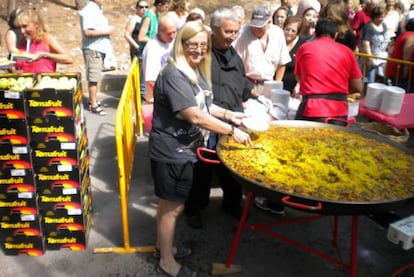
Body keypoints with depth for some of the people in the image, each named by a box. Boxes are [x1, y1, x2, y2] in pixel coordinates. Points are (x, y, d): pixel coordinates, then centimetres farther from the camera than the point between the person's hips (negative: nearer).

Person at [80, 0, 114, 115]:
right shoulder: (89, 11, -14)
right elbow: (87, 32, -23)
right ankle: (93, 105, 2)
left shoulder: (97, 9, 15)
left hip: (99, 48, 9)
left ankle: (92, 100, 27)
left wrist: (108, 29, 8)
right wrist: (105, 31, -17)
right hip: (92, 49, -9)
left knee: (95, 77, 16)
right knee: (93, 78, -4)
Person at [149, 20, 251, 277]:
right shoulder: (173, 75, -24)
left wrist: (227, 114, 6)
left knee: (170, 203, 24)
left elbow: (203, 104, 19)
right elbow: (195, 116, -30)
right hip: (171, 151, -9)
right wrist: (232, 131, -26)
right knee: (173, 206, 5)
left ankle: (164, 243, 44)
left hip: (184, 148, 9)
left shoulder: (196, 70, 7)